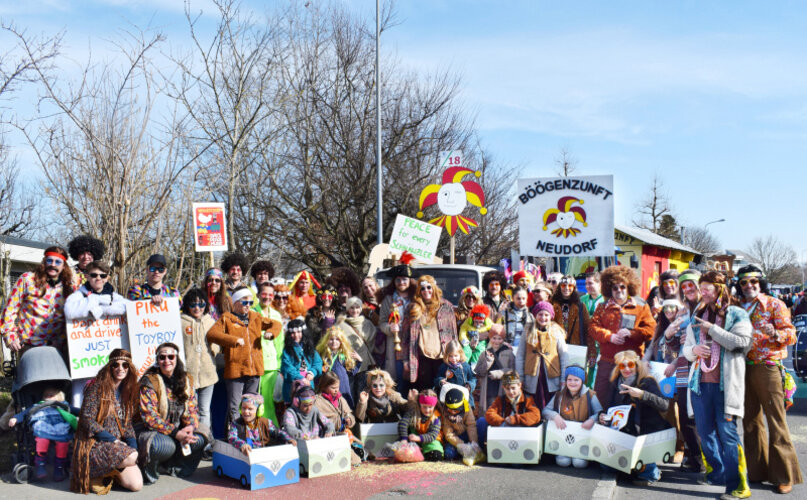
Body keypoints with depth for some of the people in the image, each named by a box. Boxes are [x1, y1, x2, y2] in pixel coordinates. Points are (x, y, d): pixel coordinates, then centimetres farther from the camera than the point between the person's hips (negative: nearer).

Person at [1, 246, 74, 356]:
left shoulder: (69, 287, 8)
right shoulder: (28, 279, 1)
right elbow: (10, 309, 2)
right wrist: (10, 335, -5)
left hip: (57, 347, 2)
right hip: (29, 346, -2)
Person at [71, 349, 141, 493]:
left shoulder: (129, 390, 11)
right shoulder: (97, 387, -8)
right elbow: (87, 420, -14)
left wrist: (132, 445, -4)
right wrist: (113, 439, -16)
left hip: (119, 444, 6)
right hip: (95, 444, -6)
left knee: (136, 485, -11)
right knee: (131, 458, -31)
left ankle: (109, 472, 16)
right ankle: (97, 475, -4)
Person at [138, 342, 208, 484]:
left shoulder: (186, 380, 6)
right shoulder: (150, 382, -12)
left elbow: (192, 409, 6)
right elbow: (149, 417, -18)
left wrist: (190, 426, -18)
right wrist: (175, 433, -25)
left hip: (178, 429, 6)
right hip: (152, 431, -6)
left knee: (203, 435, -16)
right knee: (165, 446, -37)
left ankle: (174, 464, 1)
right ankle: (150, 469, -4)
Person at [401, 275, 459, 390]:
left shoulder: (446, 307, 7)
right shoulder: (413, 308, 8)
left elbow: (453, 333, 8)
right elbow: (405, 335, 8)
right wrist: (405, 359, 2)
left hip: (442, 355, 0)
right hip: (422, 356, 0)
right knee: (424, 390, 2)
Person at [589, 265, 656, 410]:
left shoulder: (641, 308, 9)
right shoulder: (602, 308, 13)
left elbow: (650, 330, 0)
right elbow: (593, 328, 3)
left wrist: (631, 333, -14)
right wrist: (610, 337, -13)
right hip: (607, 361, 1)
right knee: (601, 396, 1)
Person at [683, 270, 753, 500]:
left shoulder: (737, 315, 1)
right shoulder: (697, 316, 16)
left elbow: (743, 342, -14)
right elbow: (686, 348, 19)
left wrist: (712, 329, -14)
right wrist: (694, 349, -4)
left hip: (725, 383, -6)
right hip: (700, 382, 6)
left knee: (726, 431, -9)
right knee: (705, 430, 9)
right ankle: (719, 473, 25)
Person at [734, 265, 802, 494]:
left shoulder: (774, 305, -3)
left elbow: (791, 335, -9)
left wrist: (775, 333, -29)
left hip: (768, 367, -6)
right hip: (745, 368, 6)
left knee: (776, 422, -5)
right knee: (751, 421, 12)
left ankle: (784, 476, 3)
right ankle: (757, 469, 23)